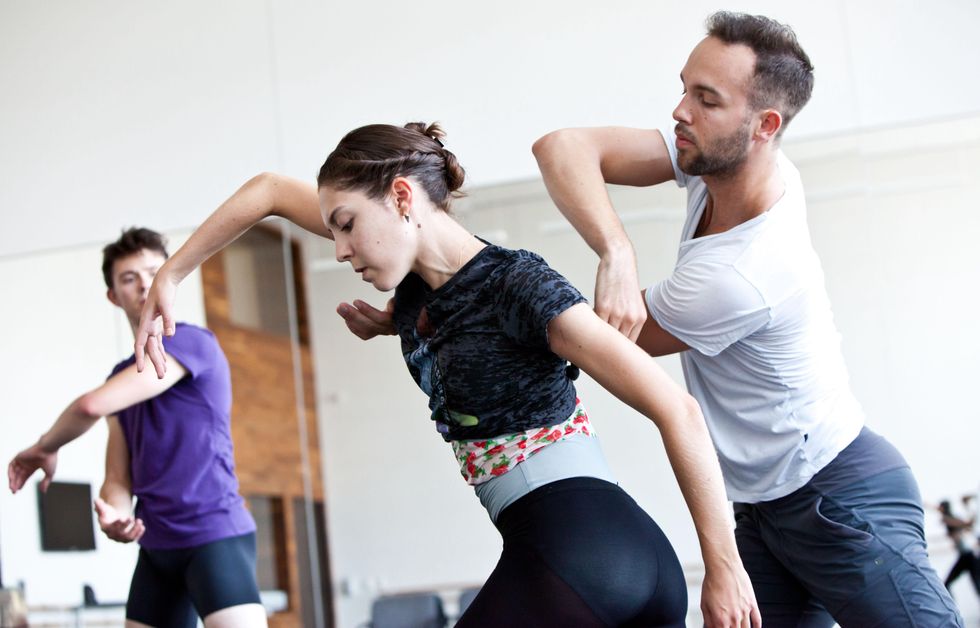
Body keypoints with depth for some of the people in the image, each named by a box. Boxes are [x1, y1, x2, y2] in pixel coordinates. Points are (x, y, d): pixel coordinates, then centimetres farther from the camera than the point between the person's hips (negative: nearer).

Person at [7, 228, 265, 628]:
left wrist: (44, 449, 1)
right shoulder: (123, 378, 16)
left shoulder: (191, 342, -10)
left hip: (216, 534, -8)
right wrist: (114, 516, -13)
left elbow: (92, 406, -18)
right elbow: (118, 479, 12)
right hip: (157, 547, 8)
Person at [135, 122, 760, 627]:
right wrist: (170, 277, 20)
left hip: (582, 546, -8)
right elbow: (271, 190, 21)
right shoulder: (420, 267, 11)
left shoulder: (517, 283, -11)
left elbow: (677, 409, -15)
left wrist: (723, 566, -13)